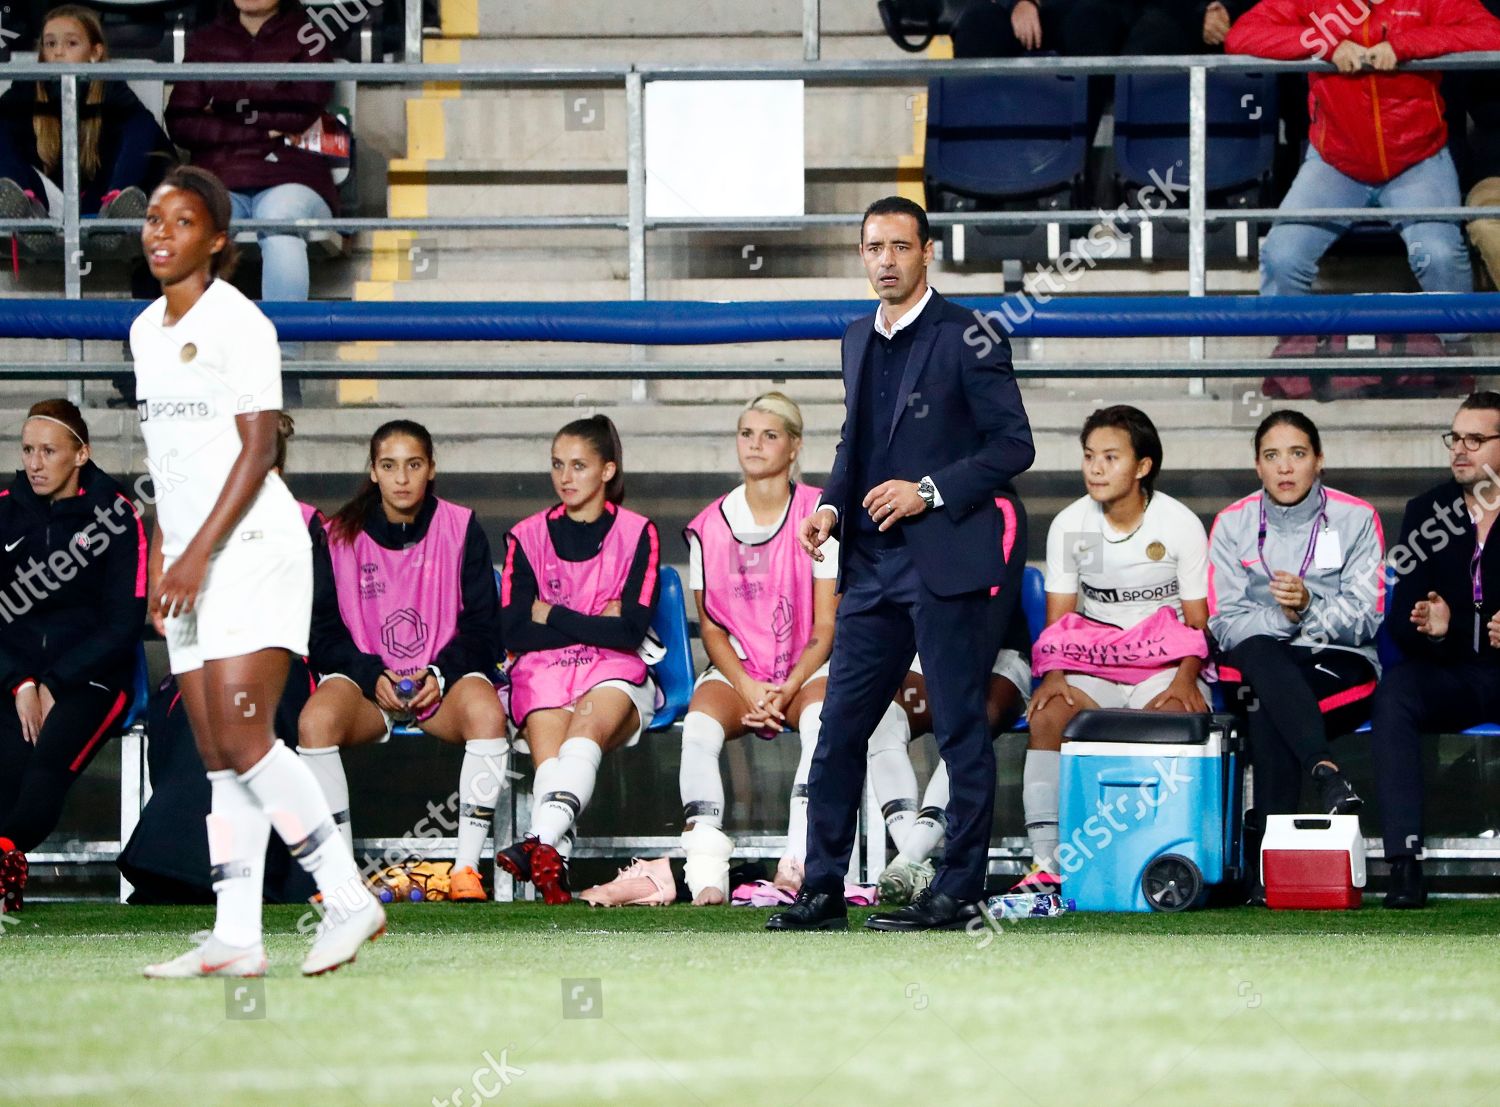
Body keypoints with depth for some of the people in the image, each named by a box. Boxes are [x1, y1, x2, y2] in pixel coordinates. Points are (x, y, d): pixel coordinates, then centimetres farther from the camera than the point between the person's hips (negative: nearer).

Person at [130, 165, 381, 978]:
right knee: (218, 756, 3)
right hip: (191, 564, 8)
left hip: (253, 549, -8)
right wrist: (164, 557, 17)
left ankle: (349, 900, -8)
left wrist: (197, 555, -19)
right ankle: (235, 938, 1)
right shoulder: (146, 331, 15)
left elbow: (257, 451, -13)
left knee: (241, 738, -16)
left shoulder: (239, 324, -8)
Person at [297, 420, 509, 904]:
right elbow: (323, 632, 3)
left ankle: (467, 867, -30)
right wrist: (373, 677, -14)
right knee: (315, 720, -34)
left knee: (486, 713, -36)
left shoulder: (461, 529, 4)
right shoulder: (339, 536, 4)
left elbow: (482, 627, 4)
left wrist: (441, 674, -14)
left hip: (443, 684, 0)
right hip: (365, 680, 0)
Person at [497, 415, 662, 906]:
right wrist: (594, 625, -1)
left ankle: (540, 843, -59)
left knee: (587, 729, -36)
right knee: (549, 750, -31)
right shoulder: (527, 537, 13)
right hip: (542, 672, 1)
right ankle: (550, 865, -56)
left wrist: (552, 616, -1)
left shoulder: (637, 533, 8)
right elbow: (514, 631, 3)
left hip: (615, 676, -1)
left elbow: (632, 630, -3)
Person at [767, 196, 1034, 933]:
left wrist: (929, 491, -16)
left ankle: (957, 892, 4)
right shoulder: (859, 340, 15)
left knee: (961, 730, 0)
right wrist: (831, 506, 6)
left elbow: (1013, 445, -8)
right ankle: (822, 889, 9)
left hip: (946, 561, -7)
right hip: (872, 563, 7)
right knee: (839, 727, 5)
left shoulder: (966, 338, -6)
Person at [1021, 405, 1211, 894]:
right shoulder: (1069, 525, 5)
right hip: (1092, 666, 2)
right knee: (1047, 717, -28)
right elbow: (1058, 619, 5)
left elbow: (1197, 620, 0)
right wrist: (1053, 675, -15)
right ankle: (1045, 861, -31)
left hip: (1165, 666, -2)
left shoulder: (1181, 525, -1)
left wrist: (1186, 677, -20)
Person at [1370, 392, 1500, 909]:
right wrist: (1429, 629, -18)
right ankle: (1405, 862, -38)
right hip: (1447, 675, 2)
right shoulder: (1425, 511, 9)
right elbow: (1400, 618, 5)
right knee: (1394, 692, -31)